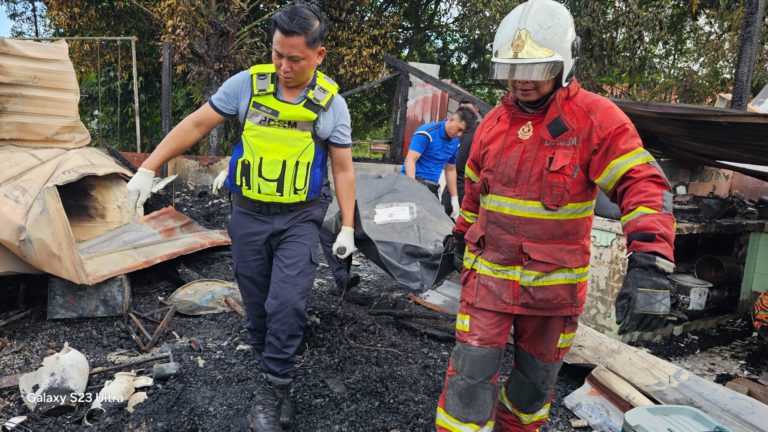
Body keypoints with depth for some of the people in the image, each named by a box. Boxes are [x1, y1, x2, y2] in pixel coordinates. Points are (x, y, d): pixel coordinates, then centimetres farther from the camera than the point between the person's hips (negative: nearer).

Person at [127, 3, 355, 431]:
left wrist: (348, 226, -2)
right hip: (249, 217, 2)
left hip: (299, 220, -2)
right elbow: (196, 125, 0)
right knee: (258, 307, 10)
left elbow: (344, 169, 0)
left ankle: (271, 390, 3)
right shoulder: (247, 84, -5)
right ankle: (277, 382, 29)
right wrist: (148, 170, -2)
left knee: (287, 303, -15)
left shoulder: (331, 103, -6)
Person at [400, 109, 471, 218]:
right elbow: (410, 160, -17)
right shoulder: (427, 132, -12)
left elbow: (451, 170, 16)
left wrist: (455, 200, 13)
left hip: (432, 187, 6)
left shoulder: (456, 142, 8)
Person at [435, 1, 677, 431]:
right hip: (489, 274, 2)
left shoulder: (597, 117, -12)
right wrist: (460, 239, 23)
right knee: (473, 373, -3)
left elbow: (644, 185, -20)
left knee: (537, 378, 17)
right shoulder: (494, 121, 2)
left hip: (555, 282, -1)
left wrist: (650, 262, -33)